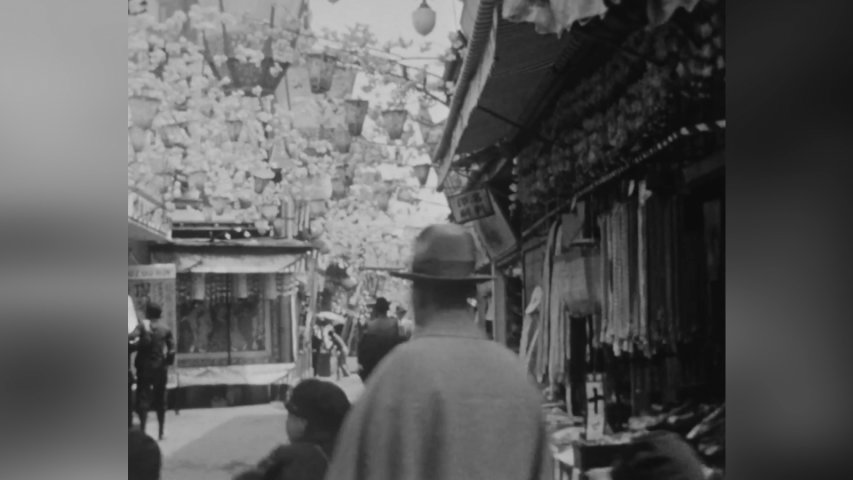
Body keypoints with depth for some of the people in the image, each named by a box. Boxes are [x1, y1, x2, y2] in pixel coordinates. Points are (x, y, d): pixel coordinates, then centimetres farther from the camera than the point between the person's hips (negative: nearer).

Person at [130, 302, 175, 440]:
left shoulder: (144, 325, -6)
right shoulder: (166, 329, 3)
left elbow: (133, 336, -24)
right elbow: (171, 349, -2)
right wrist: (168, 361, 10)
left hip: (145, 366, -3)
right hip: (160, 366, 3)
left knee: (143, 397, 0)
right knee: (160, 400, 12)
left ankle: (143, 430, -11)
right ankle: (161, 432, 14)